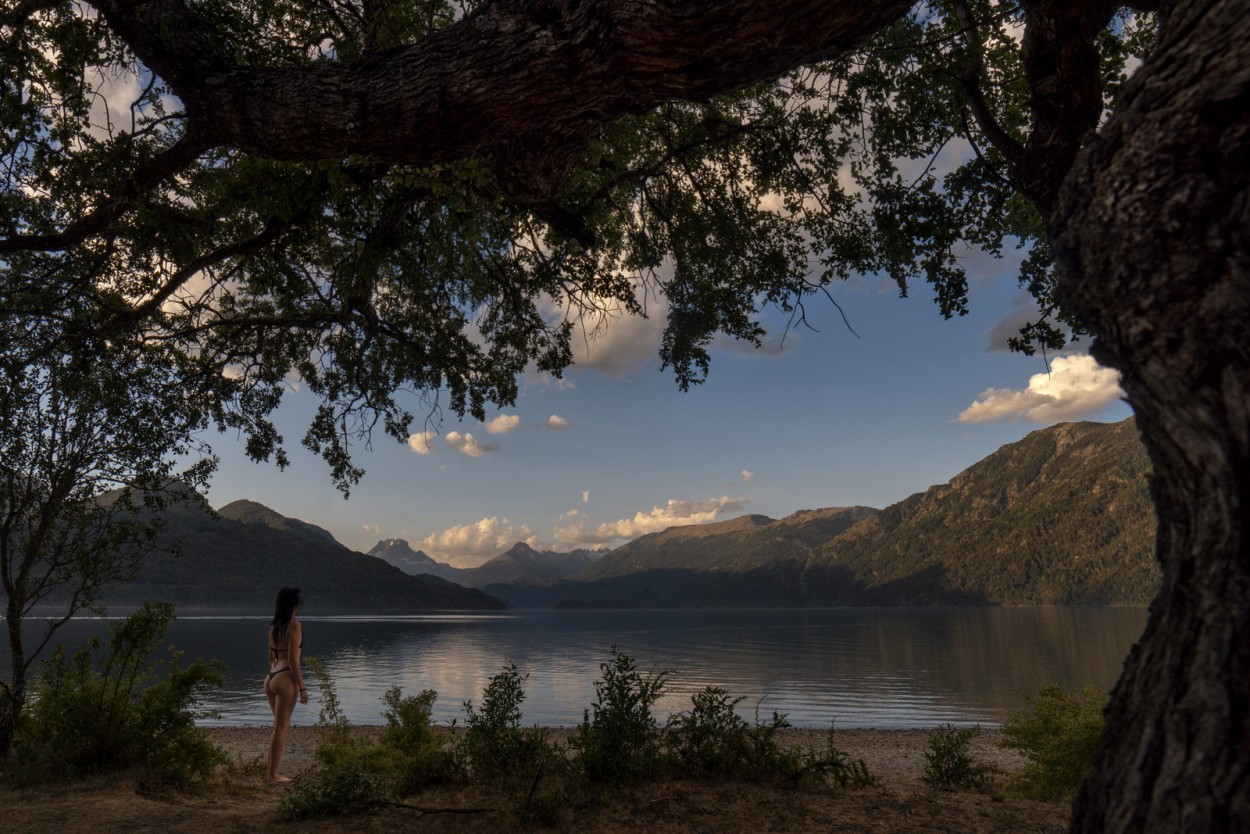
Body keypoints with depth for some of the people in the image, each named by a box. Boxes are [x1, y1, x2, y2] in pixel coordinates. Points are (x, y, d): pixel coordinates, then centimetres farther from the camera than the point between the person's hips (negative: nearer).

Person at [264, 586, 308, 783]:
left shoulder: (274, 626, 12)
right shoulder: (294, 625, -12)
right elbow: (293, 659, -15)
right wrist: (302, 687, -11)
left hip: (271, 678, 8)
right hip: (285, 678, -8)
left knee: (281, 726, 20)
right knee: (280, 728, 1)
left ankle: (272, 770, 26)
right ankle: (273, 774, 8)